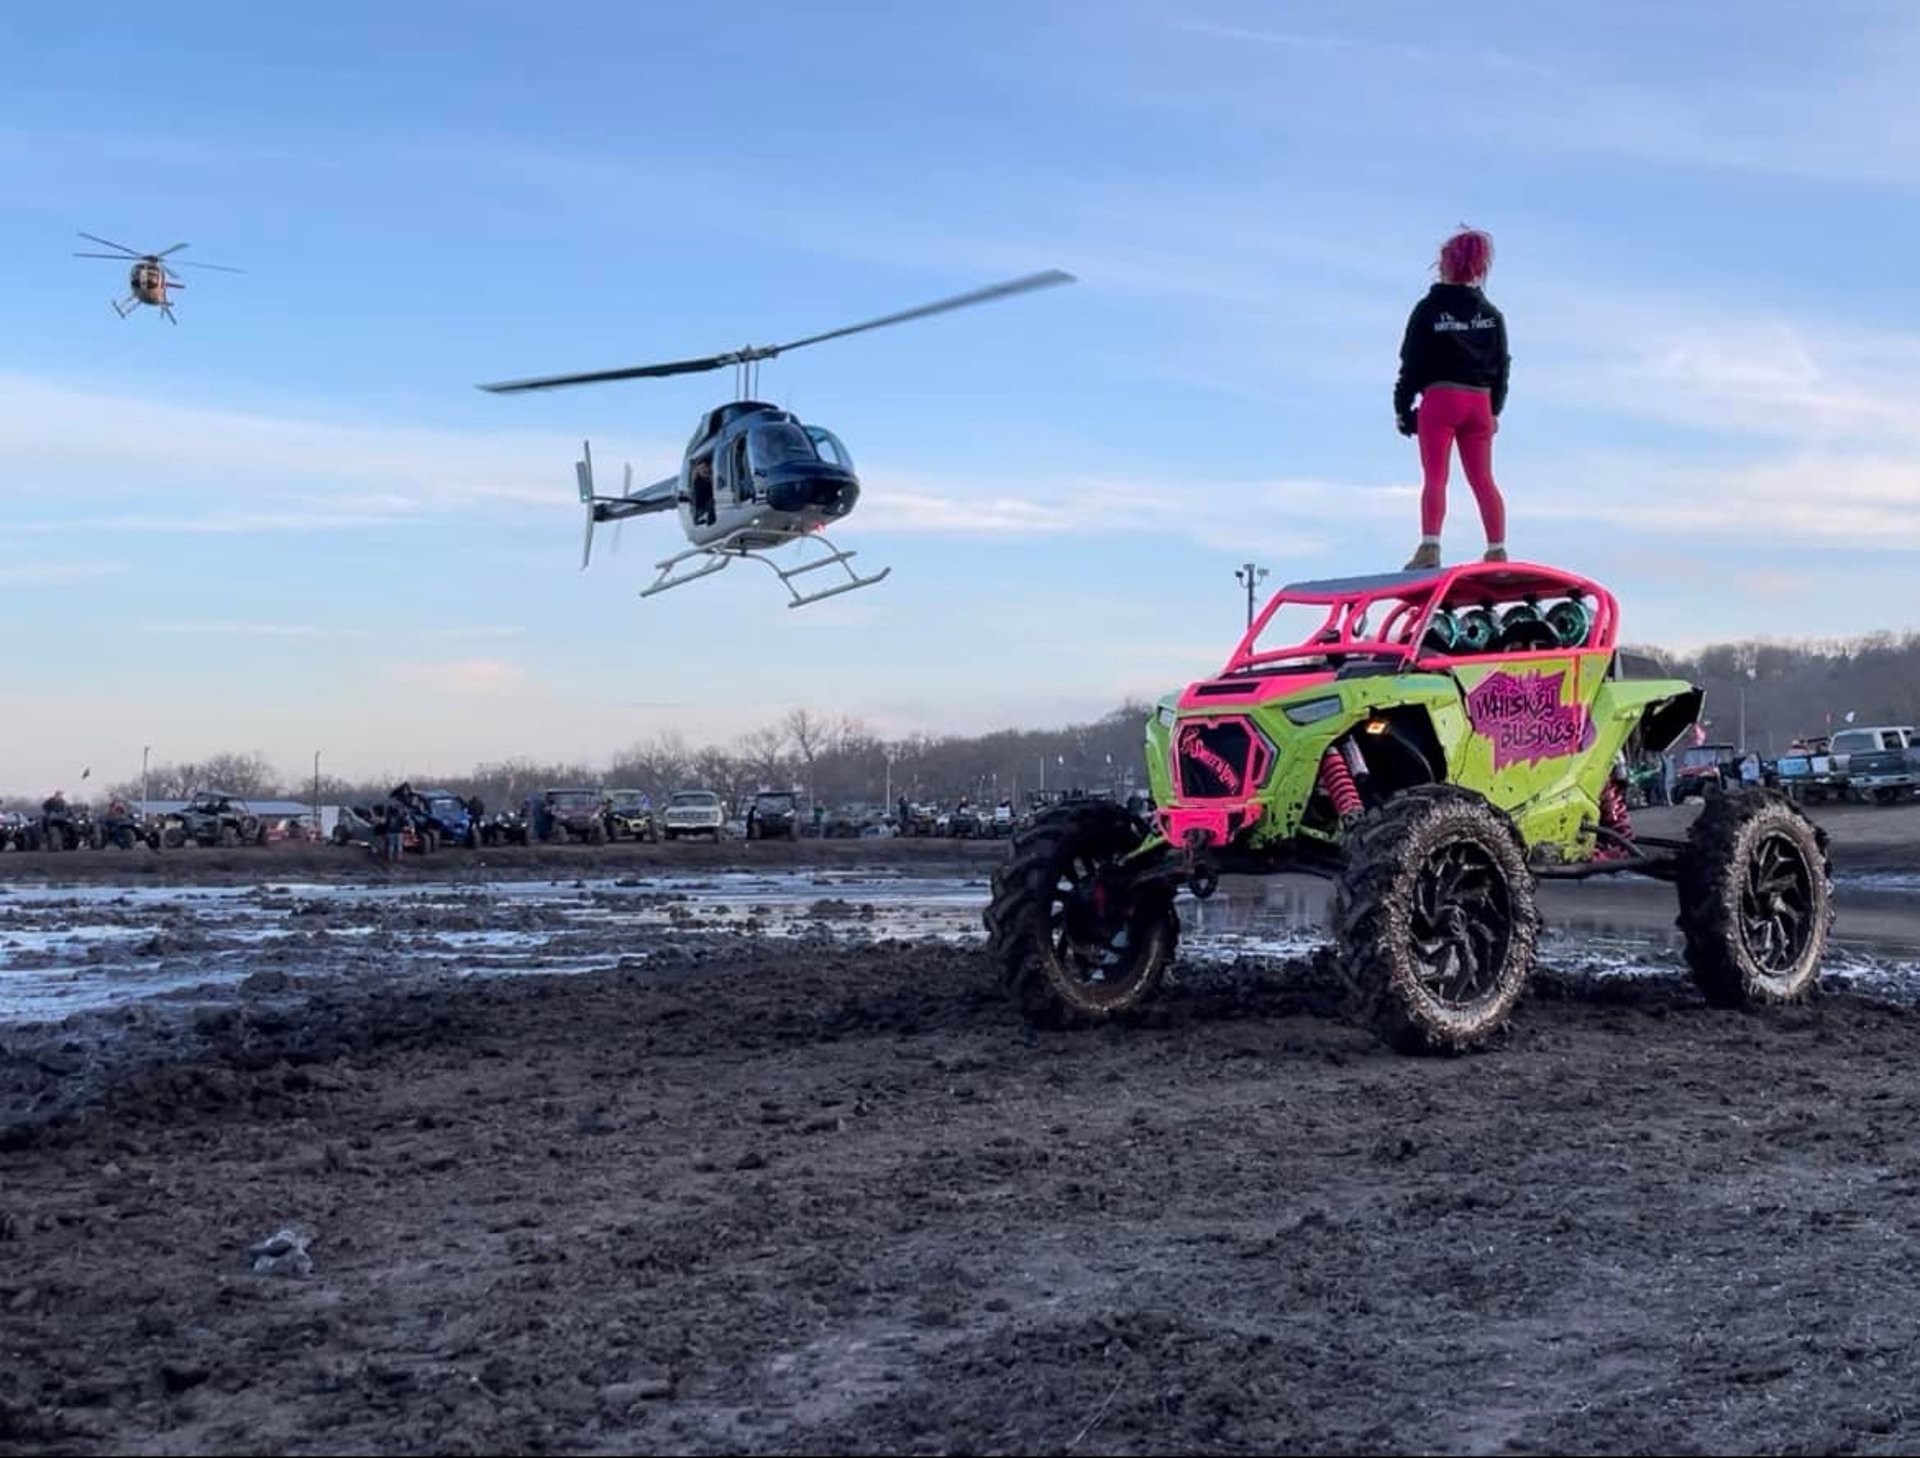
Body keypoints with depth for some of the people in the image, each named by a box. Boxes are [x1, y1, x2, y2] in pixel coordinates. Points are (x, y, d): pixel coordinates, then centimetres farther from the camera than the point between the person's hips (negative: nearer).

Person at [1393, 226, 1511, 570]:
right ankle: (1497, 550, 5)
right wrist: (1495, 409, 21)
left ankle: (1430, 547, -18)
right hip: (1480, 402, 4)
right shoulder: (1491, 314, 11)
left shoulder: (1428, 309, -3)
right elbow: (1502, 365, 14)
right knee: (1483, 480, 7)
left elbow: (1412, 361, -4)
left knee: (1434, 477, -6)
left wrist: (1402, 406, 3)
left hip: (1440, 399, -4)